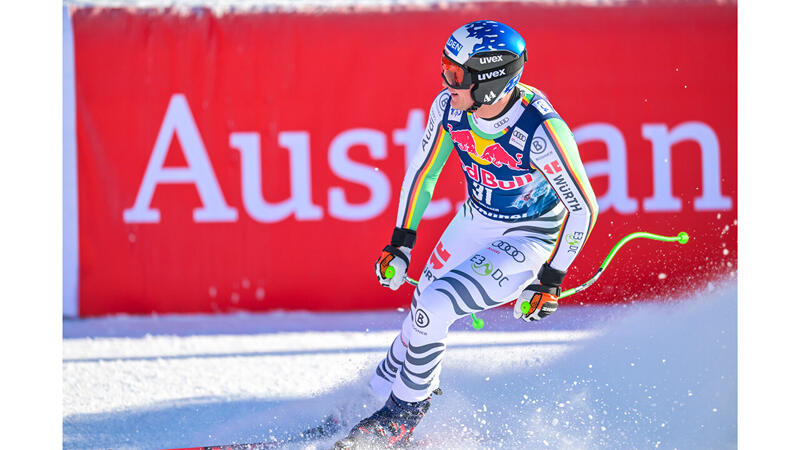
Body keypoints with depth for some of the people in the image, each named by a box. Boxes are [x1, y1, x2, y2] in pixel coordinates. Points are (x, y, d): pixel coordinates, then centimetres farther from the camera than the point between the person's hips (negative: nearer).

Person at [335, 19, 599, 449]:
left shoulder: (541, 129, -34)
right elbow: (424, 171, 3)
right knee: (422, 315, 9)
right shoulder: (449, 107, -16)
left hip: (529, 239, -6)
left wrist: (549, 281, -19)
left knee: (433, 308, -18)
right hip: (475, 221, 6)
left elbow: (583, 208, -22)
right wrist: (401, 243, 3)